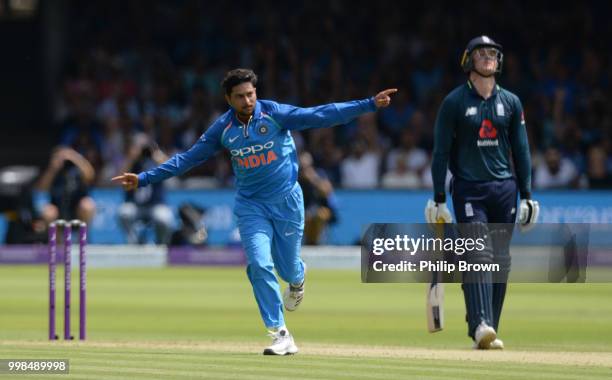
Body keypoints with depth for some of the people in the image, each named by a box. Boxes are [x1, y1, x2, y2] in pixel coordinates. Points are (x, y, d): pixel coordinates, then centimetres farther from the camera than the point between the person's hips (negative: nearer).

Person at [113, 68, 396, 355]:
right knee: (259, 265, -14)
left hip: (286, 201, -1)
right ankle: (281, 335, -8)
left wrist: (369, 105, -27)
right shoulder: (223, 129, -5)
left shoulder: (276, 114, -14)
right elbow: (188, 158, 2)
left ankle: (297, 279, 48)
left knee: (288, 269, 7)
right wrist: (144, 178, -1)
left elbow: (322, 116, -18)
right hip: (251, 206, 1)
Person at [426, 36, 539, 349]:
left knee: (500, 261, 4)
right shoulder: (454, 102, -1)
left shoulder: (510, 102, 10)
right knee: (478, 256, -16)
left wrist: (527, 195, 7)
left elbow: (521, 150, 12)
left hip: (504, 189, 4)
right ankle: (481, 326, -26)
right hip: (468, 190, -4)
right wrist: (439, 199, -6)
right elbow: (441, 152, -1)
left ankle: (488, 330, 11)